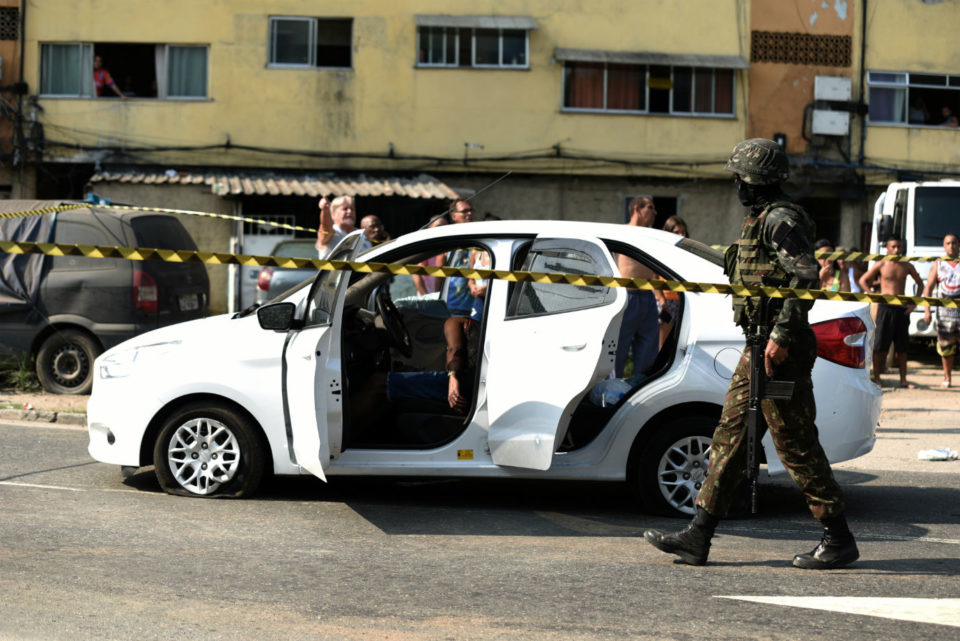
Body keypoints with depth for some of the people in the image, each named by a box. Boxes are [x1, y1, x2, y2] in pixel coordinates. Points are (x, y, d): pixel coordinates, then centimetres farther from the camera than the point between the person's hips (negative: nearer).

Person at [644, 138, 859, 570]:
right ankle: (697, 538, 10)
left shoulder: (781, 219, -13)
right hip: (759, 347, 11)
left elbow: (807, 276, -24)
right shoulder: (763, 219, 18)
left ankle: (839, 540, 5)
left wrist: (782, 335, -27)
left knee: (796, 444, -5)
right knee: (730, 435, 8)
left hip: (779, 350, -11)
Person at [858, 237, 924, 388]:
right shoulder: (881, 265, 1)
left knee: (902, 347, 7)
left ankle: (903, 380, 12)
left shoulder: (907, 266, 8)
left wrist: (914, 303, 7)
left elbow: (920, 284, 18)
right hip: (885, 308, -3)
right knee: (880, 345, -3)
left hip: (902, 309, 3)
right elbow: (863, 280, 5)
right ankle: (876, 378, 3)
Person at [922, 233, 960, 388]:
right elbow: (928, 287, 5)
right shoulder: (938, 265, 9)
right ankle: (947, 378, 16)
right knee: (946, 347, 5)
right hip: (944, 311, 1)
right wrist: (927, 310, -4)